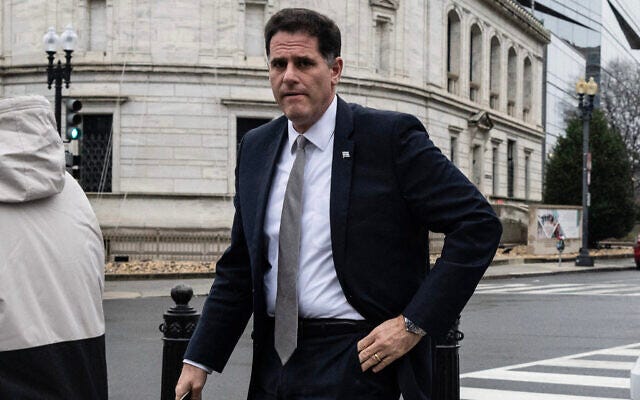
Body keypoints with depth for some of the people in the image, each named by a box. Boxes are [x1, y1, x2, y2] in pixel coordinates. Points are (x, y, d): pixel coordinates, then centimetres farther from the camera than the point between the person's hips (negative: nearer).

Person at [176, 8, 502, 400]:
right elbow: (239, 268, 14)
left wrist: (415, 324, -15)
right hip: (275, 361, 5)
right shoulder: (255, 148, 8)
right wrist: (200, 360, 9)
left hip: (354, 364, -5)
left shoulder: (392, 136, -9)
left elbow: (479, 223, -11)